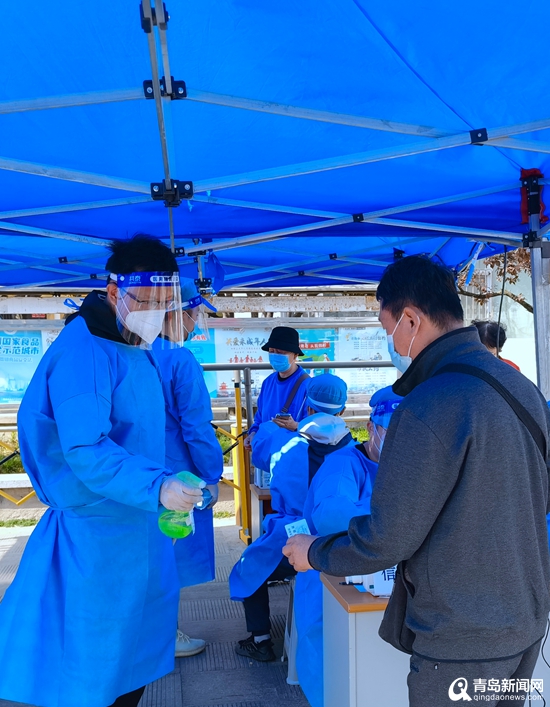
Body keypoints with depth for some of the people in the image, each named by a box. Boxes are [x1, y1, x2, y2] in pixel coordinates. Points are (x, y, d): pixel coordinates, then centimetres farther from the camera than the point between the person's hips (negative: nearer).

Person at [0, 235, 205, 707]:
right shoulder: (83, 353, -21)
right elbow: (85, 452, -28)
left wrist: (170, 486, 17)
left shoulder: (139, 348, 9)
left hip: (139, 523, 9)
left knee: (136, 648, 21)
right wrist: (157, 487, -35)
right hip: (96, 534, -9)